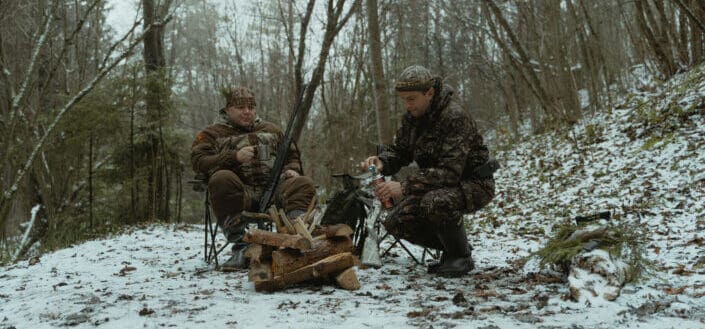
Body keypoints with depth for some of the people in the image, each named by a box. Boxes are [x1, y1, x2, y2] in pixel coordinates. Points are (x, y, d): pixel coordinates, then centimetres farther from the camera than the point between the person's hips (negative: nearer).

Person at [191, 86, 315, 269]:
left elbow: (292, 155, 32)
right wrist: (234, 157, -14)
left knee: (302, 183, -23)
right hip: (239, 191, -3)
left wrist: (292, 170, 7)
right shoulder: (212, 134, 16)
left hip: (273, 189, 3)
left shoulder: (271, 130, 28)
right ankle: (240, 247, -35)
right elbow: (198, 162, 0)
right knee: (221, 179, -35)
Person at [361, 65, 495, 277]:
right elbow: (399, 150, 8)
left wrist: (405, 187, -40)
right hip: (438, 185, 8)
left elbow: (449, 172, -33)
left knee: (436, 202, -38)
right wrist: (381, 161, -16)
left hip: (473, 182, -8)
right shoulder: (412, 116, -2)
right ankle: (454, 247, 12)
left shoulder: (455, 117, -26)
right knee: (396, 222, -8)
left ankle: (461, 257, -11)